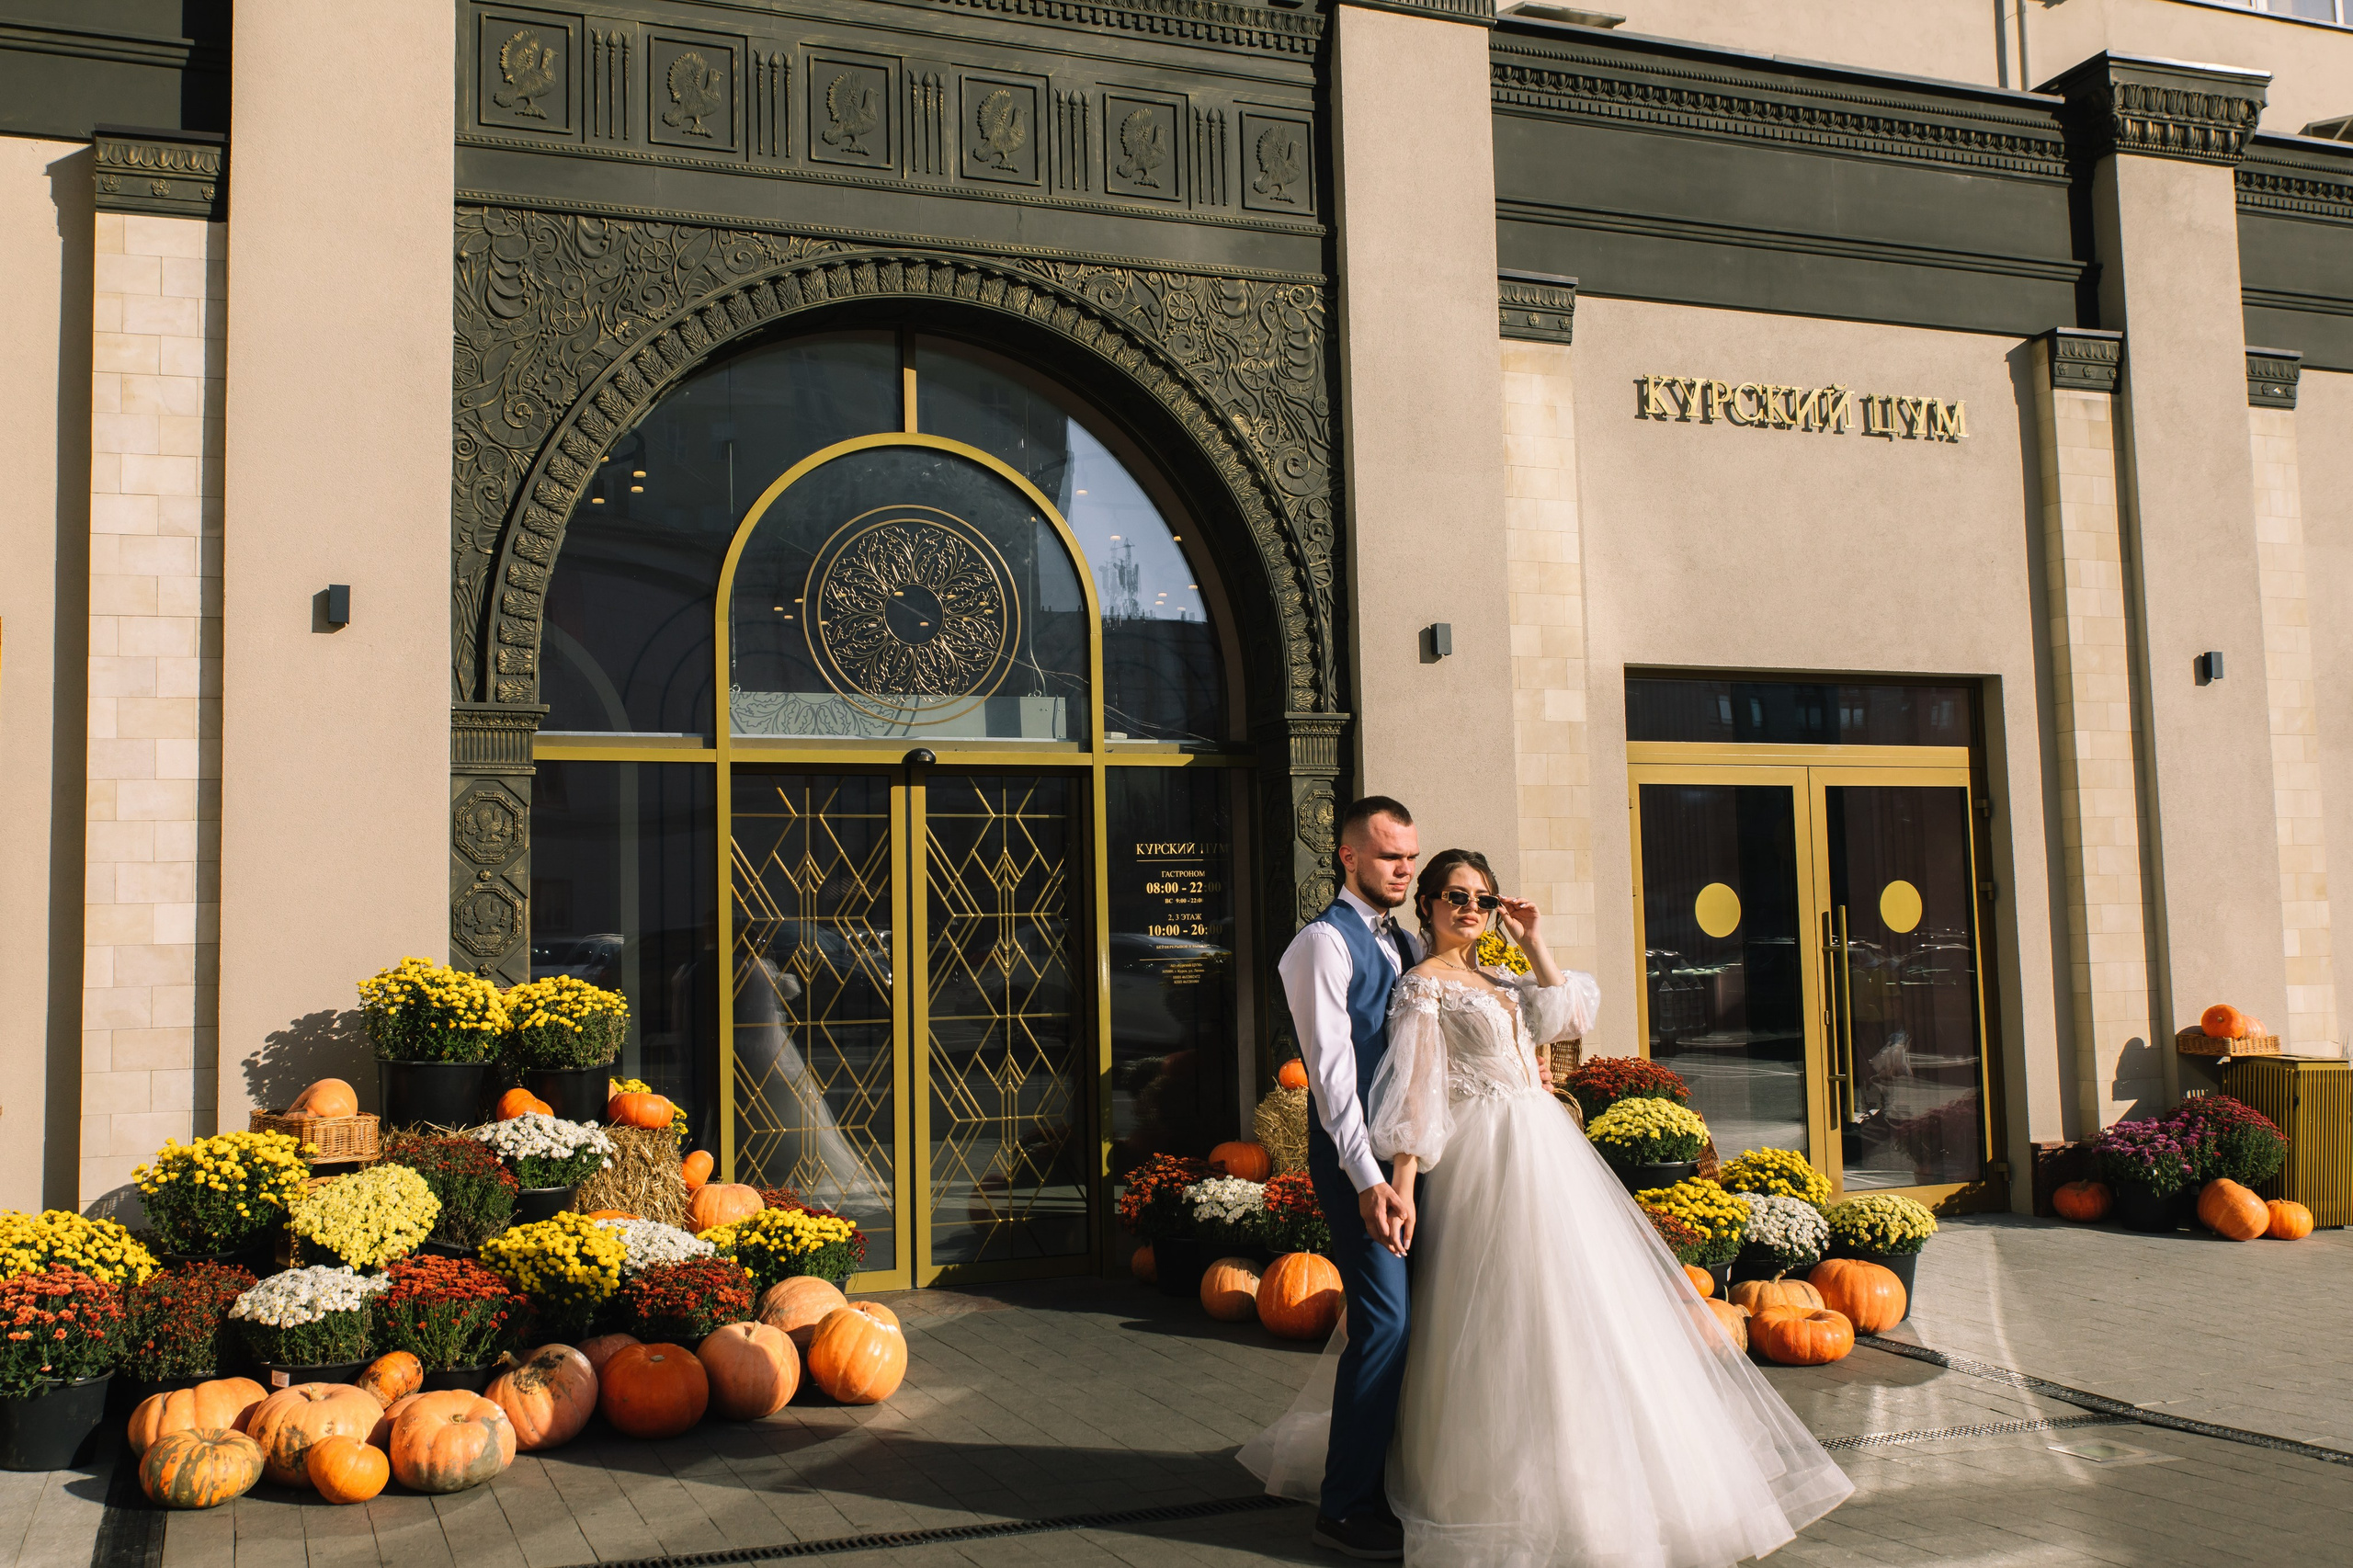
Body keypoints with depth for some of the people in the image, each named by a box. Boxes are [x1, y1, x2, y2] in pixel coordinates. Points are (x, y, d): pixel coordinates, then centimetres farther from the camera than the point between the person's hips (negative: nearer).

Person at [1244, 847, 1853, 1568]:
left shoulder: (1494, 978, 16)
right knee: (1511, 1324, -6)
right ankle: (1508, 1503, 5)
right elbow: (1414, 1092, -14)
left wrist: (1534, 944, 10)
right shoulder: (1424, 984, -7)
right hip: (1489, 1162, -9)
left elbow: (1567, 1013, 15)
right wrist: (1402, 1186, -19)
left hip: (1542, 1151, 9)